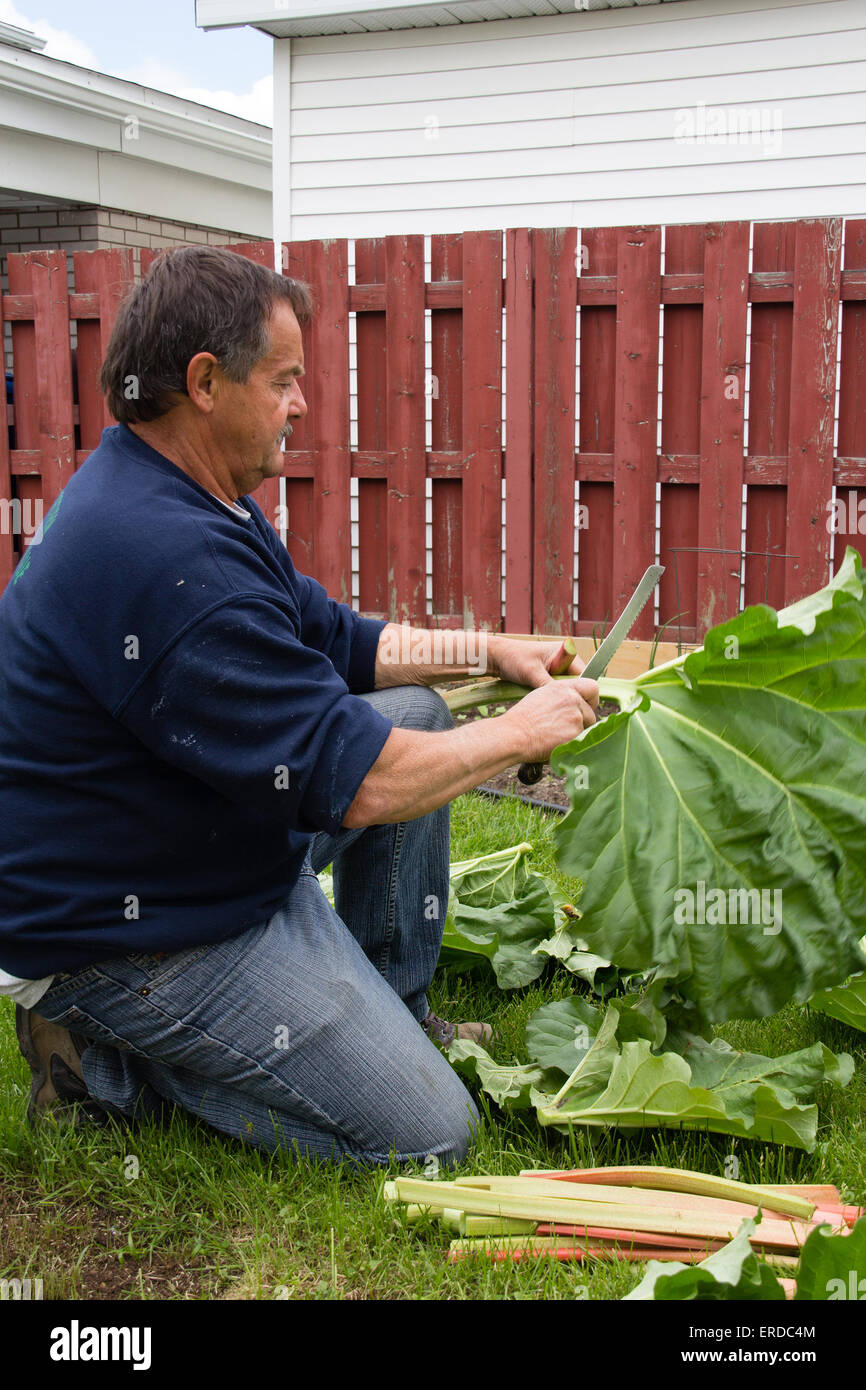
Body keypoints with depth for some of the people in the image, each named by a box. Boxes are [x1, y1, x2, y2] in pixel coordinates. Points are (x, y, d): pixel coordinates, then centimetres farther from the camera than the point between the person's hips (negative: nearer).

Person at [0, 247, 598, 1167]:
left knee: (416, 714, 13)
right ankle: (112, 1062, 0)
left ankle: (391, 1015, 20)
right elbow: (353, 781, -29)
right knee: (429, 1134, -7)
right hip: (139, 934, -11)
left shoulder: (182, 502, 5)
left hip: (212, 839, 11)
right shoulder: (166, 557, -31)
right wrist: (521, 733, -14)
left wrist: (491, 652, 7)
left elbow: (333, 641, 16)